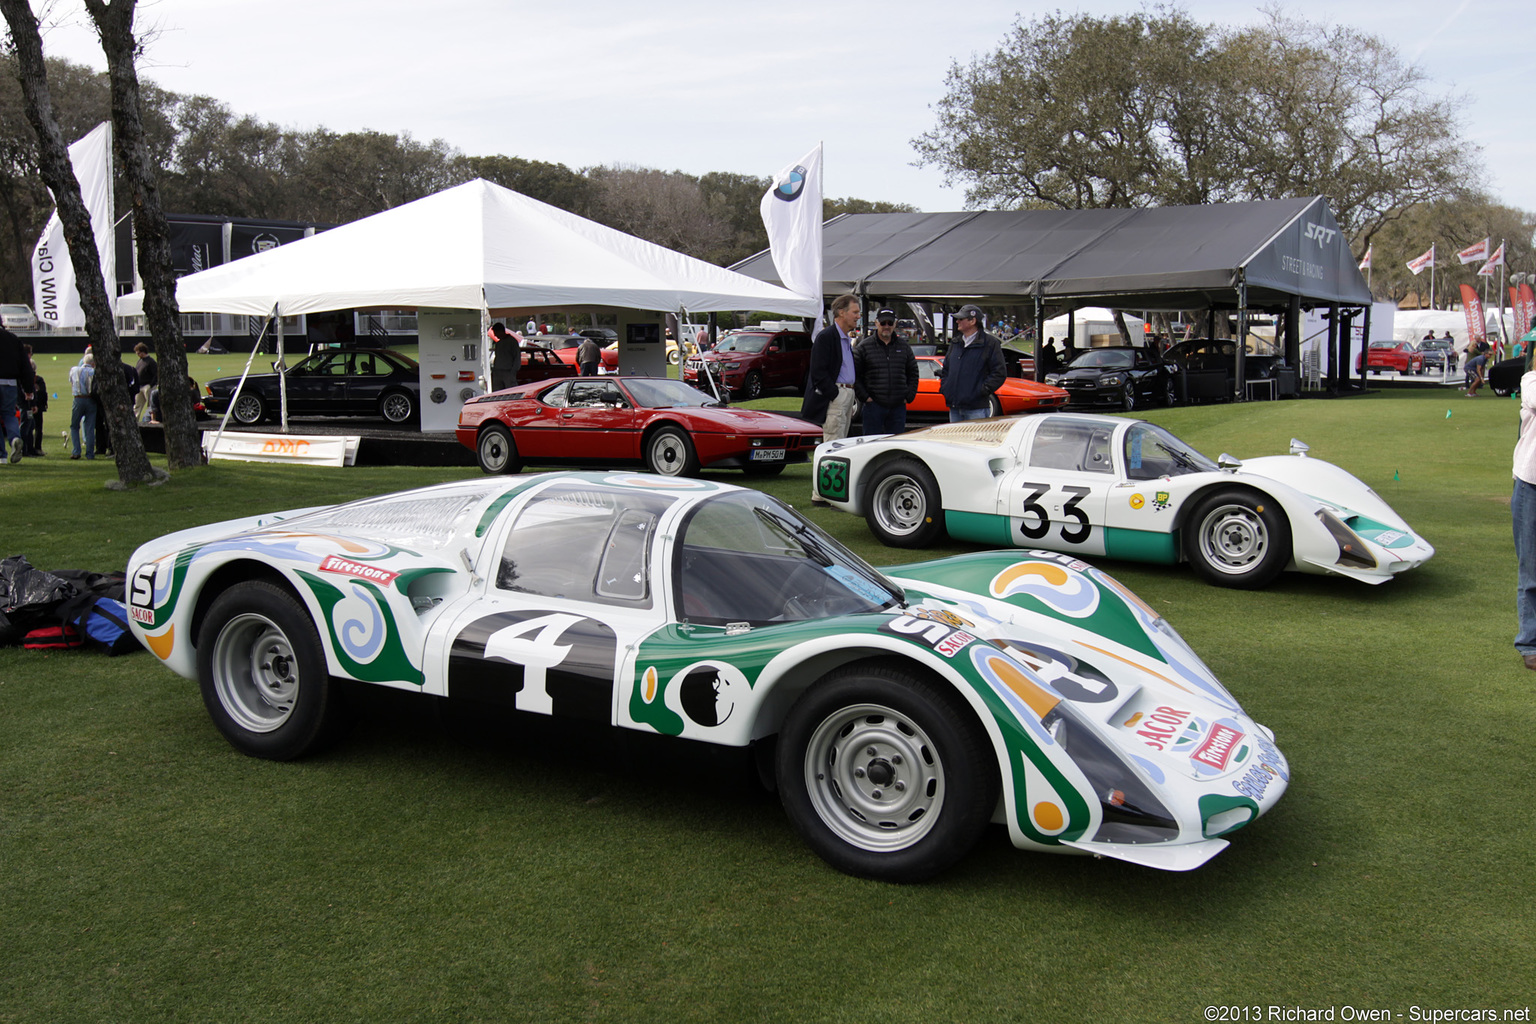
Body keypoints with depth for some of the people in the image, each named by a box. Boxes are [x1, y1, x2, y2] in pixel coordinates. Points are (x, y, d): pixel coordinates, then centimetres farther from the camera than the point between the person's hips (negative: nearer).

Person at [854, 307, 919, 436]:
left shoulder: (904, 347, 12)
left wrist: (909, 396, 7)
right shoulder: (864, 347, 2)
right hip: (873, 405, -3)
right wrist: (864, 397, -7)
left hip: (898, 406, 3)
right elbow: (854, 375, 1)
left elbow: (913, 374, 19)